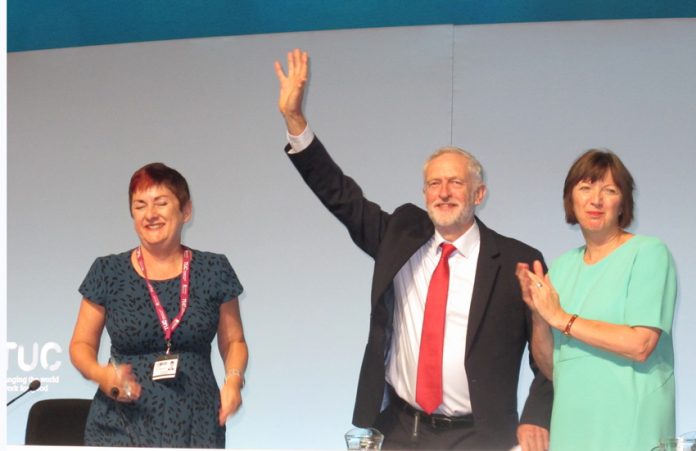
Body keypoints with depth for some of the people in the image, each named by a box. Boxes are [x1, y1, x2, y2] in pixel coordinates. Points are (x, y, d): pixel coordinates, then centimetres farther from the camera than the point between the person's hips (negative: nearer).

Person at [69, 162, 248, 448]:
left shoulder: (214, 270, 4)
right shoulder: (108, 272, 2)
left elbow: (233, 341, 13)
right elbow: (81, 344, 8)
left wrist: (234, 379, -7)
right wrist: (99, 373, -12)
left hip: (196, 427, 1)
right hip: (121, 426, -1)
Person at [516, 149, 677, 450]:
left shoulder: (648, 253, -6)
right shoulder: (561, 266, 9)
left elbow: (640, 345, -17)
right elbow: (550, 367, 10)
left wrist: (560, 318, -13)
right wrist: (538, 315, -8)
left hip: (629, 427, -5)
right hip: (571, 426, 5)